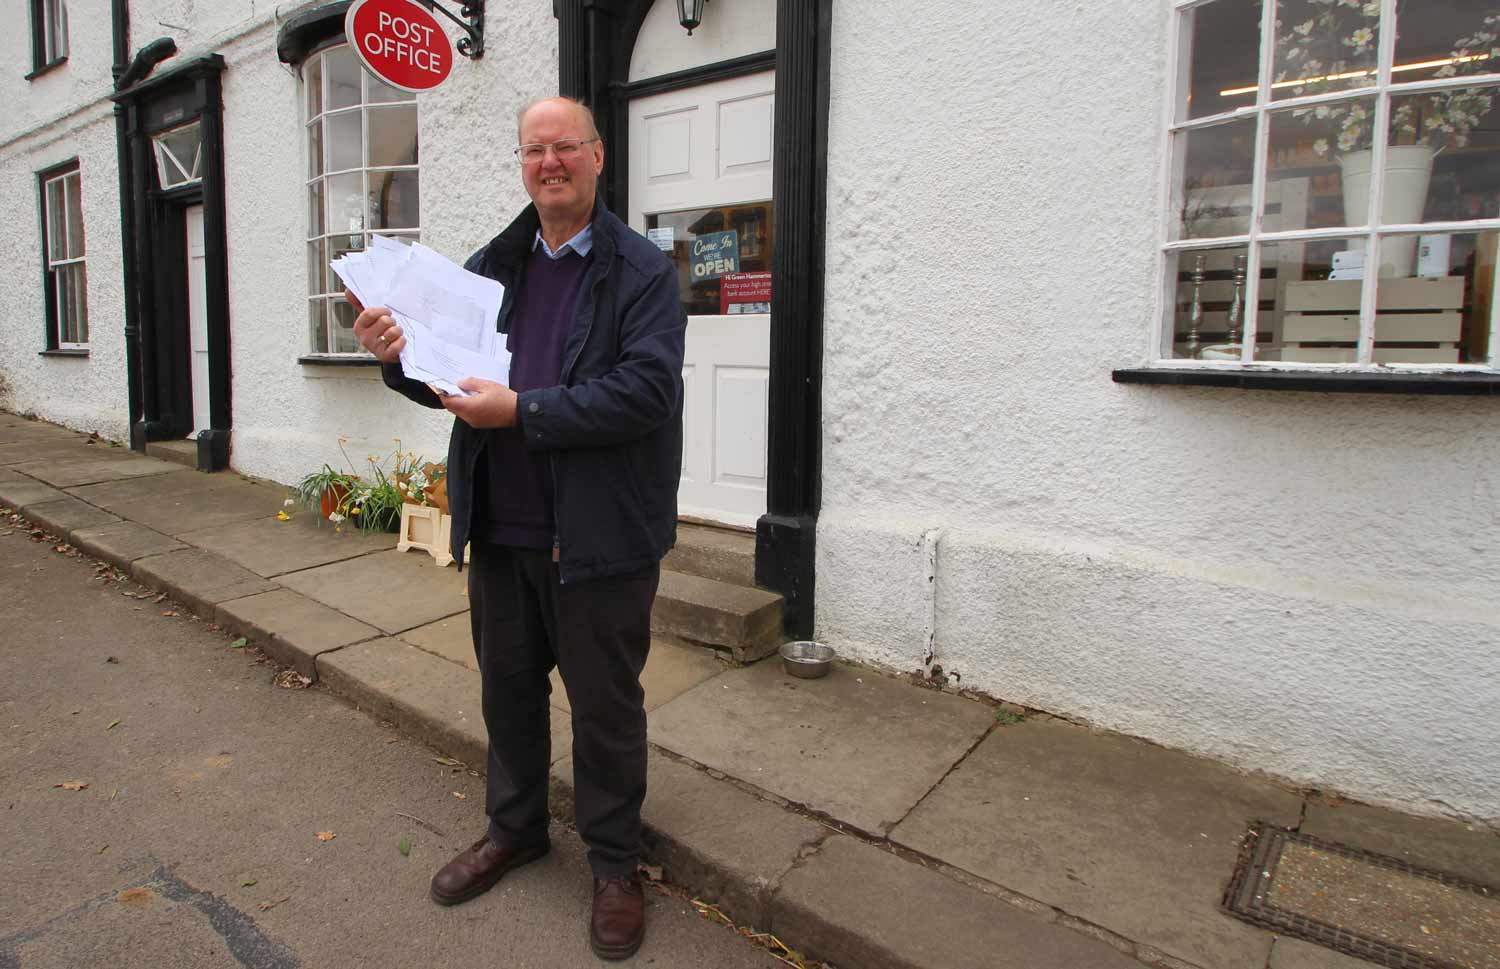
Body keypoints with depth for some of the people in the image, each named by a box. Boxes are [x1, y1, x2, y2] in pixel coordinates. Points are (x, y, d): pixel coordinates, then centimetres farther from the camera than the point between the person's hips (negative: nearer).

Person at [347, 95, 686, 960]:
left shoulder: (643, 271, -7)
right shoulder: (490, 267, 12)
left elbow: (646, 390, -20)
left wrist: (523, 412, -22)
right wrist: (399, 357, -7)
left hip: (599, 534, -5)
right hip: (502, 526, 6)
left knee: (605, 703, 8)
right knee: (508, 686, 20)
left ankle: (616, 862, 30)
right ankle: (515, 829, 44)